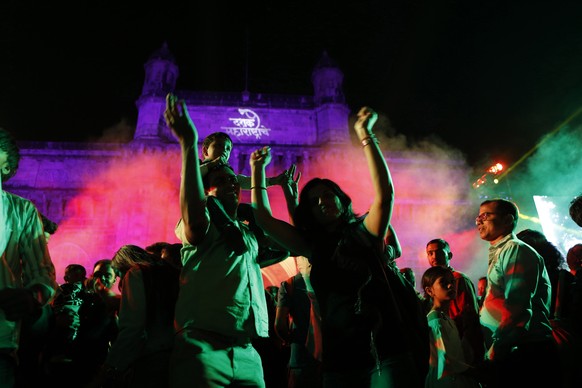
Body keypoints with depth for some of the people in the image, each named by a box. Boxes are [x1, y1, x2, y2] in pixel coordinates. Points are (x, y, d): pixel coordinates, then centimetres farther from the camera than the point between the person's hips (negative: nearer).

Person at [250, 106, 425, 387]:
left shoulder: (364, 233, 4)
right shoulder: (312, 245, 11)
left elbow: (384, 193, -12)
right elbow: (263, 218, 10)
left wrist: (365, 134, -14)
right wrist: (258, 168, 10)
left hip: (389, 354, -3)